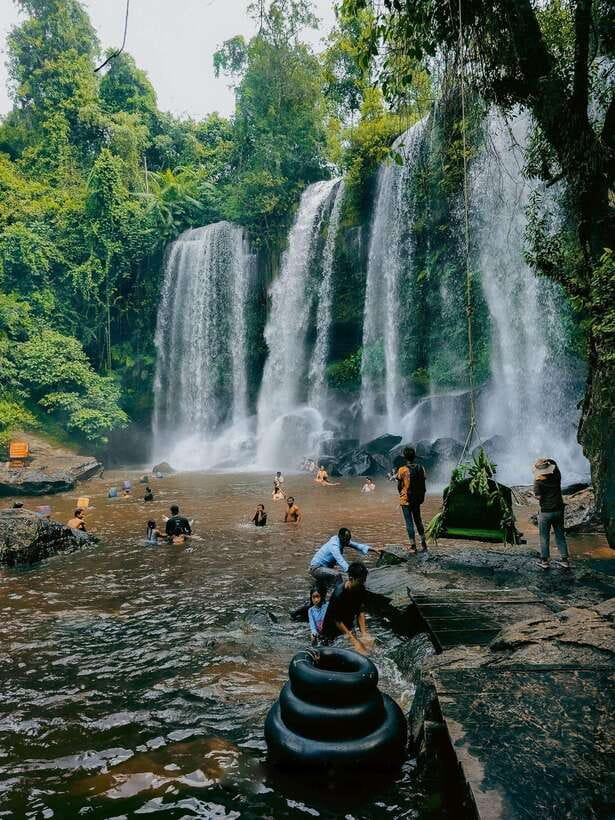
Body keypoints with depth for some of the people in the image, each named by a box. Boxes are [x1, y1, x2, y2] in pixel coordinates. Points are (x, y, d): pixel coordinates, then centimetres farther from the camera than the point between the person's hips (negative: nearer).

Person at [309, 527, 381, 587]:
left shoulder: (343, 541, -5)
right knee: (336, 574, -34)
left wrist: (374, 549, -10)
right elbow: (341, 561, -42)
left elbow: (356, 545, -1)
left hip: (326, 567, 10)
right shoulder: (334, 545, -30)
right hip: (316, 568, -10)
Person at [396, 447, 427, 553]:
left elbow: (399, 486, -7)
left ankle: (413, 546, 6)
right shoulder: (420, 468, -1)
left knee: (409, 523, 3)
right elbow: (423, 485, 4)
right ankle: (423, 544, 20)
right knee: (418, 521, 18)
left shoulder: (402, 470, -14)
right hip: (417, 499, 4)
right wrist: (422, 497, 15)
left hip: (406, 500, -4)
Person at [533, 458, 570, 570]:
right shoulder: (556, 476, -1)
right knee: (560, 536, 14)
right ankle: (564, 560, 18)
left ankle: (544, 561, 12)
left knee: (544, 538, 6)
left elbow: (538, 496, -17)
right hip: (559, 510, 4)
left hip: (545, 512, -4)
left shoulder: (538, 480, -13)